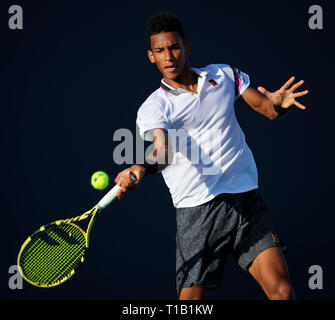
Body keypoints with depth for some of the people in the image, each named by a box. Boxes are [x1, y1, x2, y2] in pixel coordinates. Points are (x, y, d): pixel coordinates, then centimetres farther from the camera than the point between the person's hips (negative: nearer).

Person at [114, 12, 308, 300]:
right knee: (190, 299, -7)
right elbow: (164, 151, -20)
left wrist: (279, 104, -10)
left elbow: (269, 110, 15)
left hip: (247, 199, 2)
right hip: (198, 210, -2)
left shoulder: (224, 75, 12)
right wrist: (140, 169, -43)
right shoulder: (153, 108, 0)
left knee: (282, 292, -11)